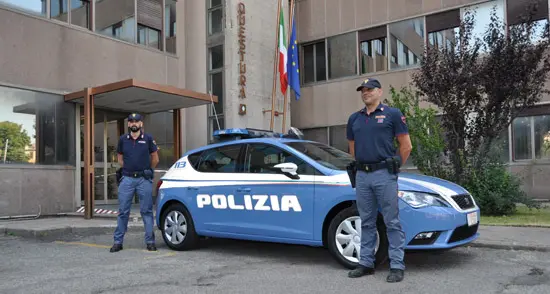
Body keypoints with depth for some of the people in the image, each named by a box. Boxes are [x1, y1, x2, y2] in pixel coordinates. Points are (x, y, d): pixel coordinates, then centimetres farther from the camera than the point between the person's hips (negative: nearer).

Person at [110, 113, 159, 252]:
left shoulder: (148, 138, 2)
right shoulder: (123, 139, 7)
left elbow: (155, 158, 12)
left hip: (144, 179, -2)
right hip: (127, 179, 2)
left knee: (146, 211, 3)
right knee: (123, 212, 5)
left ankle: (150, 241, 9)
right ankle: (118, 241, 12)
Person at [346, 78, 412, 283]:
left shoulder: (392, 114, 0)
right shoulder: (354, 118, 14)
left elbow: (406, 145, 1)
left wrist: (393, 167, 6)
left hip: (384, 175, -5)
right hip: (362, 175, 5)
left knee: (392, 222, -1)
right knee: (366, 222, 11)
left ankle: (397, 266, 5)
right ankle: (366, 263, 19)